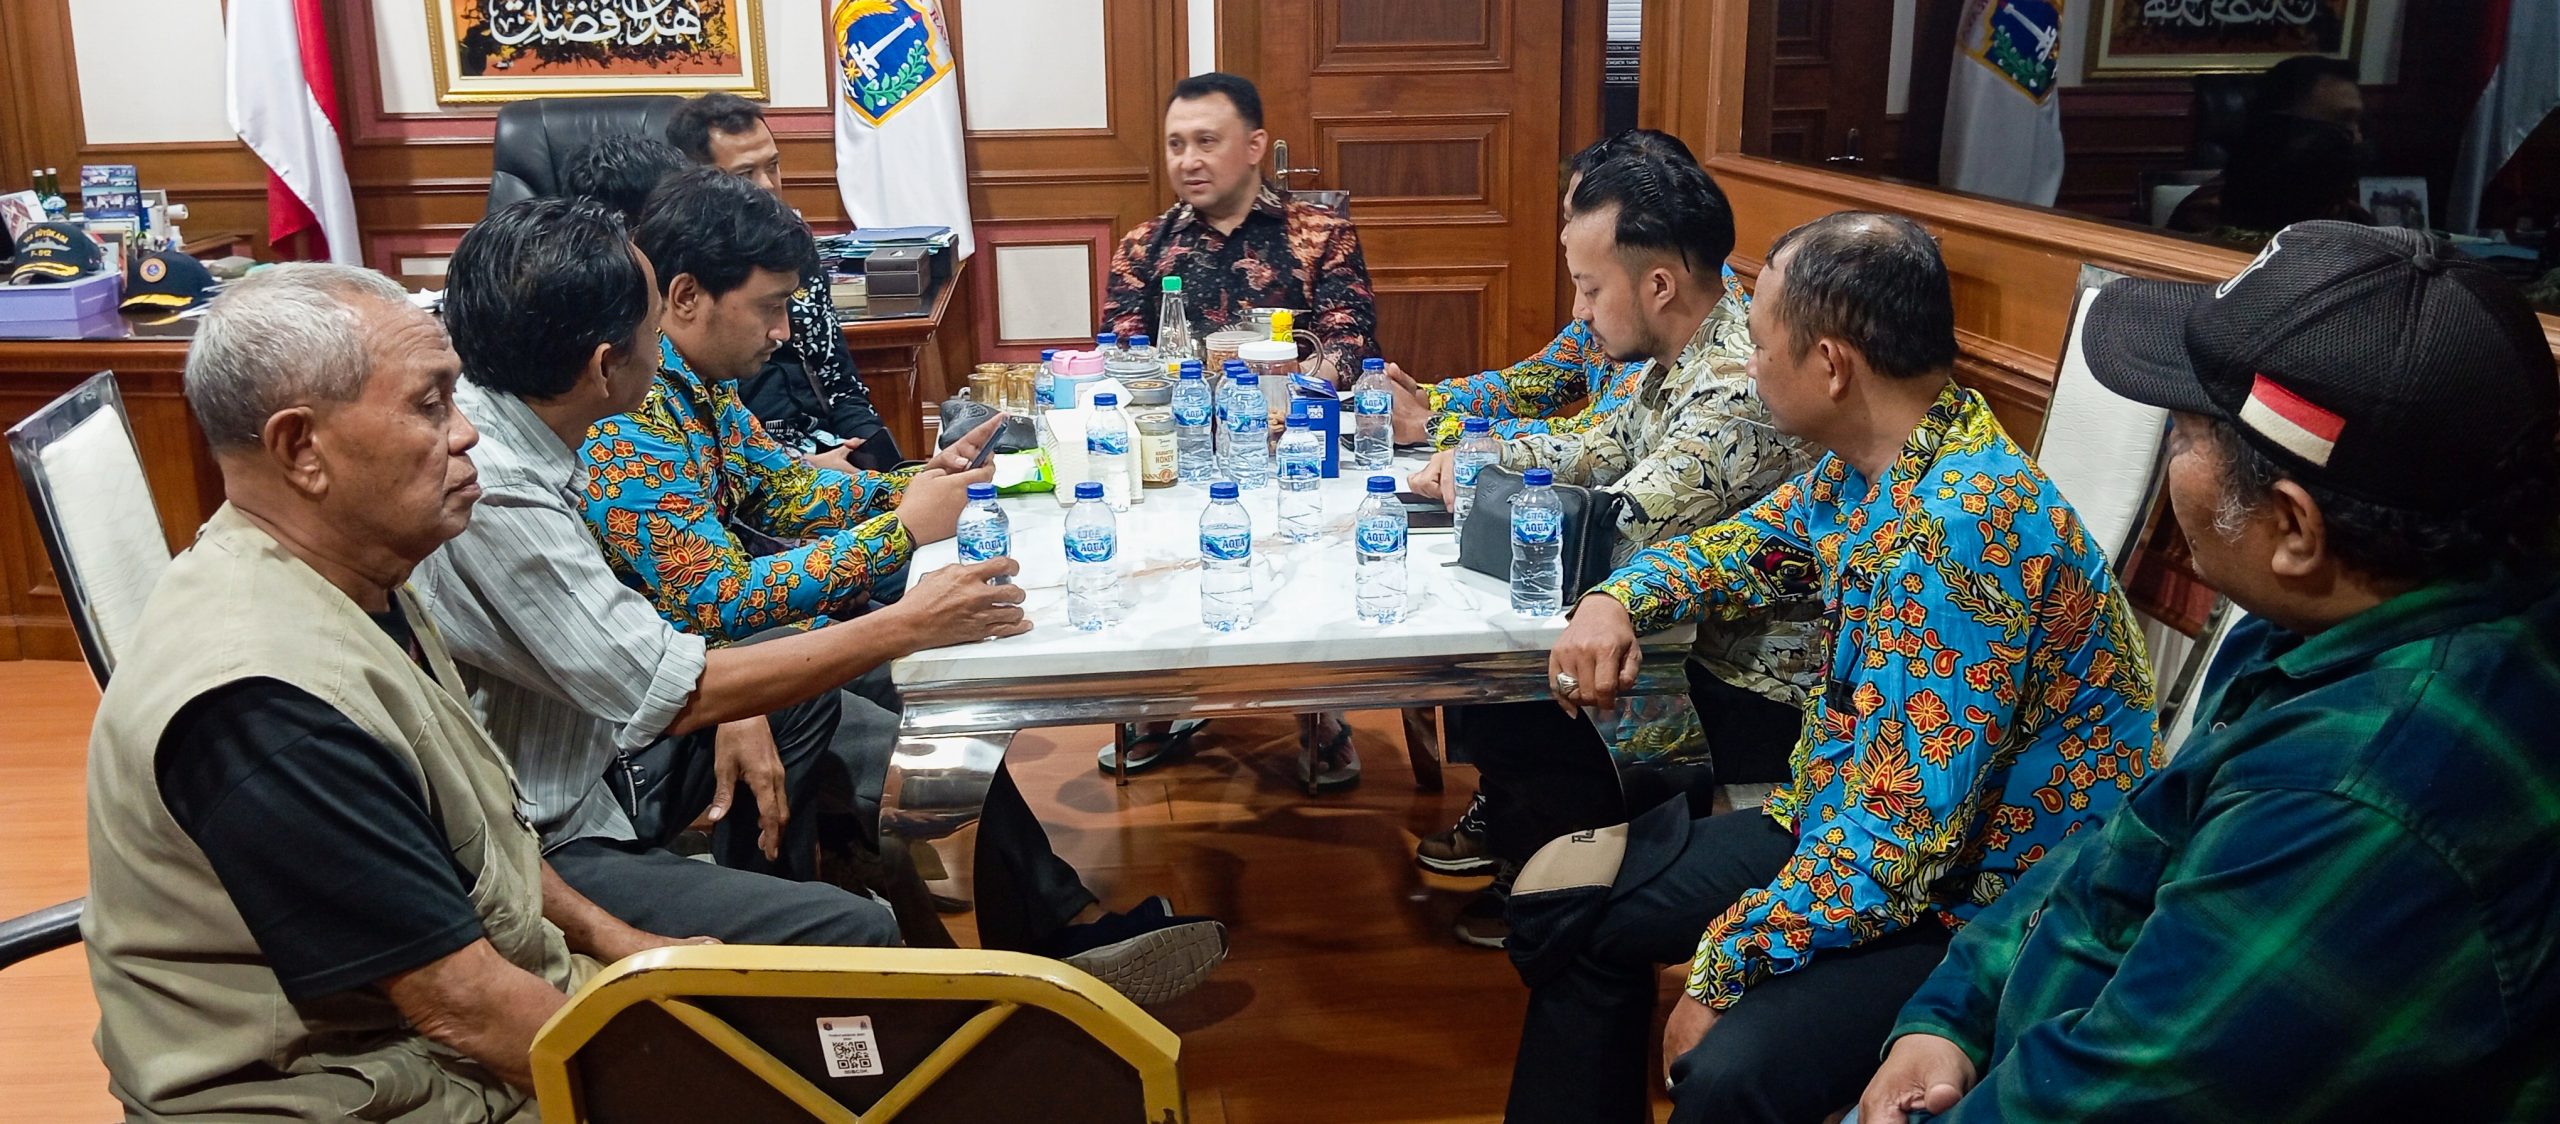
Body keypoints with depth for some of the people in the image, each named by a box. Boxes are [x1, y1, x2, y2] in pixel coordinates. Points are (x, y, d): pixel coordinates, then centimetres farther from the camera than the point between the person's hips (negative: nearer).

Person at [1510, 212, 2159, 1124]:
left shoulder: (1955, 530, -29)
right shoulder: (1863, 468, 0)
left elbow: (1894, 840, -30)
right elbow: (1744, 547, 20)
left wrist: (1722, 970, -20)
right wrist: (1618, 599, 0)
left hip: (1979, 903, -9)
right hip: (1847, 826, 9)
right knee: (1564, 897, 7)